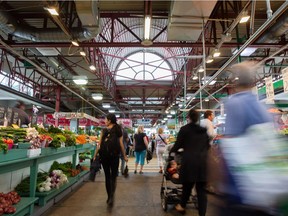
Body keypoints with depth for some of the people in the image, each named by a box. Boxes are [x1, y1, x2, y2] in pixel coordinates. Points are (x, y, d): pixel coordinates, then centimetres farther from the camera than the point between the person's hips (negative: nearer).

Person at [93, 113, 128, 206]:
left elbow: (100, 144, -3)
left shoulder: (104, 130, -2)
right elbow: (121, 144, -1)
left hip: (104, 156, 0)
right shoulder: (118, 130, 0)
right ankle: (111, 196, -11)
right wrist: (124, 156, 7)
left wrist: (95, 155, 6)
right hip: (114, 156, 0)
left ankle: (109, 197, 23)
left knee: (107, 176, 15)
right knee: (113, 177, 9)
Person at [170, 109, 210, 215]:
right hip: (203, 162, 3)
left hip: (189, 161, -3)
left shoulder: (184, 129, -1)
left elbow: (178, 144, 1)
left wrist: (171, 151, 19)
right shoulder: (204, 130, 13)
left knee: (187, 185, 15)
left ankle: (182, 206, 37)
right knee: (201, 188, 9)